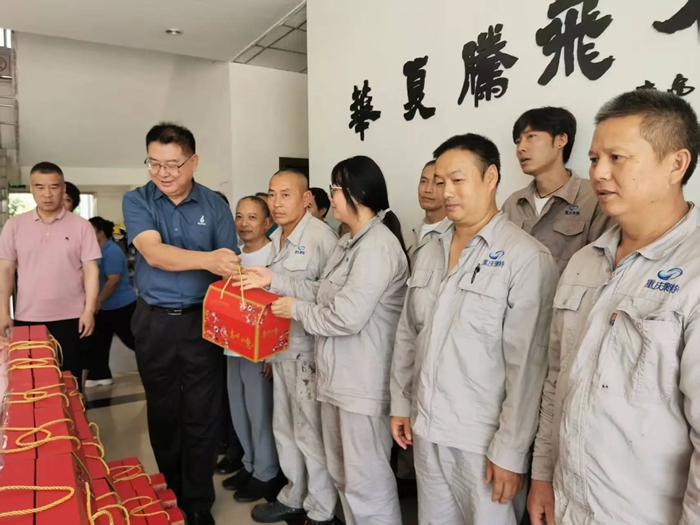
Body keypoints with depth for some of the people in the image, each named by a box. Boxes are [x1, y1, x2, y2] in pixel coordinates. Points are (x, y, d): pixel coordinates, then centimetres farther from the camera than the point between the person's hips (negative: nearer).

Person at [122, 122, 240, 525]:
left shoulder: (215, 205, -3)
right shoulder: (136, 201, -4)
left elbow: (230, 264, -4)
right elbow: (153, 253, -21)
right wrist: (207, 259, -37)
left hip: (201, 321, -1)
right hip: (154, 322, 1)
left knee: (201, 415, 5)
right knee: (163, 412, 16)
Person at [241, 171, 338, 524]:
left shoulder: (321, 236, -15)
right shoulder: (277, 238, 11)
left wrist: (274, 281, -25)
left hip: (308, 350, -8)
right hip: (282, 348, 8)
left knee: (311, 434, 4)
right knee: (285, 430, 19)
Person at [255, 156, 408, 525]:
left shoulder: (377, 246, -18)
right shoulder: (349, 242, 14)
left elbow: (346, 317, -23)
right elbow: (328, 297, 11)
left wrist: (295, 309, -9)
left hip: (364, 381, -10)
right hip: (338, 375, 10)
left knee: (366, 478, 3)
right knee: (341, 472, 22)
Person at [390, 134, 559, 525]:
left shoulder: (526, 257, -14)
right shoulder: (429, 253, 6)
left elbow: (528, 365, -16)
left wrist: (510, 451, -14)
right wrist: (401, 404, 11)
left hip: (484, 441, -5)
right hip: (427, 431, 6)